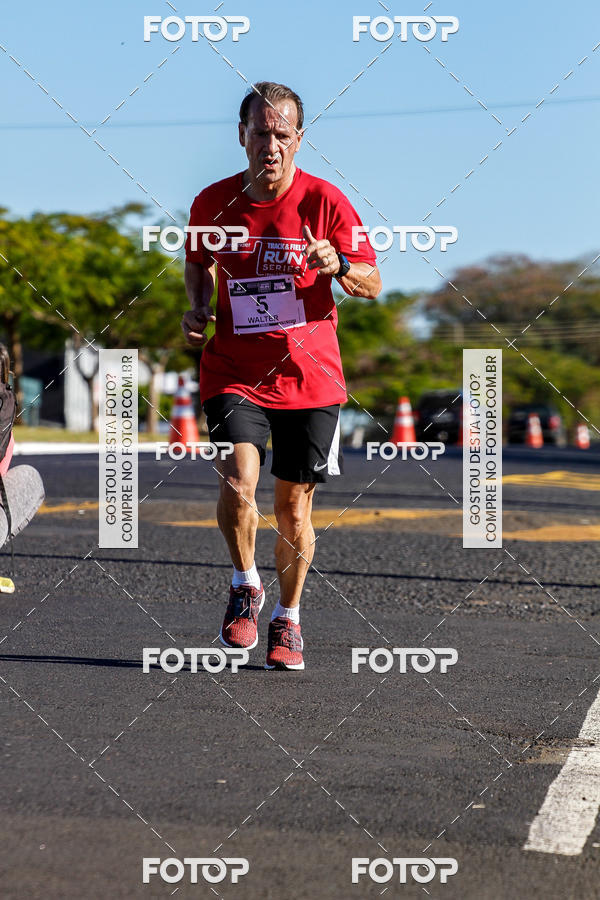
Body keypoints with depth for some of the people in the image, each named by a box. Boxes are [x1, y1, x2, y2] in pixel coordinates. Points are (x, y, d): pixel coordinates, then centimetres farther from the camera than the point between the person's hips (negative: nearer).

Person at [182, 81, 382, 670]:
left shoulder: (324, 201, -6)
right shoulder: (213, 203, -1)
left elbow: (372, 285, -1)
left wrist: (337, 266, -22)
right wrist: (197, 309, 2)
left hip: (310, 377, 0)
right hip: (233, 372, 0)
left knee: (294, 508, 7)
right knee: (238, 483, -21)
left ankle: (287, 618, 28)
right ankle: (245, 585, 6)